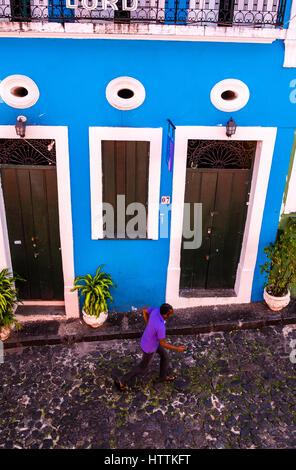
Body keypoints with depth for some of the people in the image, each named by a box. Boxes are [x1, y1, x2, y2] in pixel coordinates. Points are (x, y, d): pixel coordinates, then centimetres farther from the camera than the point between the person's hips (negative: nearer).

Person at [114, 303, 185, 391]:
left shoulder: (156, 310, -24)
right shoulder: (161, 327, -45)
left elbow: (144, 311, -4)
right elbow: (162, 344, -30)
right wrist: (177, 349, -17)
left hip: (149, 338, 7)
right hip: (149, 347, -7)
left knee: (164, 355, 25)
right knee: (143, 367, 20)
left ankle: (163, 376, 50)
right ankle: (122, 382, 33)